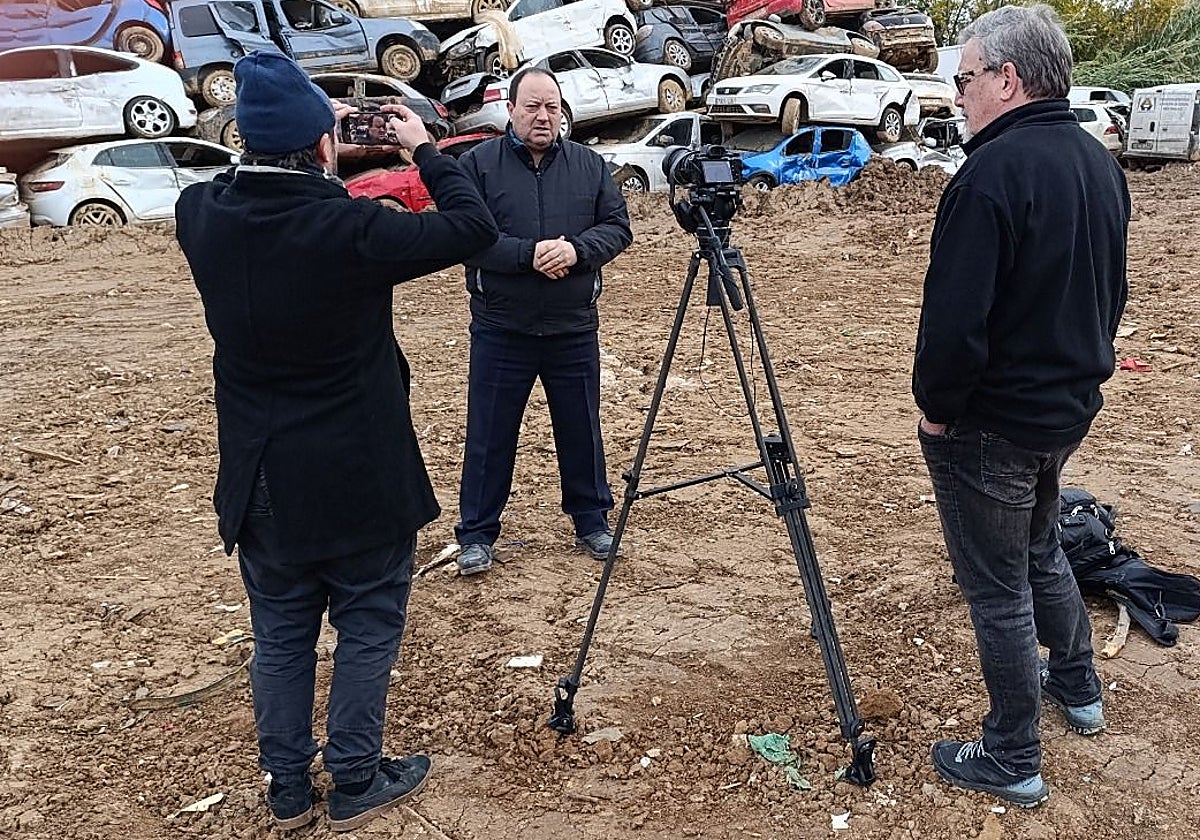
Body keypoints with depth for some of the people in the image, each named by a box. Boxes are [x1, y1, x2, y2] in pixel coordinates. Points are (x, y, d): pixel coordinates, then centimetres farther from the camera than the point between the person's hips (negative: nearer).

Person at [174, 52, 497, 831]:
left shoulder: (201, 216, -8)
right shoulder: (351, 229, -23)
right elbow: (475, 227, -12)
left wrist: (283, 135, 12)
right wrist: (426, 148, 0)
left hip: (261, 478, 5)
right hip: (358, 477, -5)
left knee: (281, 634, 18)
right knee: (368, 628, 13)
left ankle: (288, 787, 31)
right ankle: (355, 783, 25)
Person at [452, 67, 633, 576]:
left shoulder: (589, 165, 7)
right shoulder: (478, 164, -3)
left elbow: (618, 227, 2)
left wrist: (576, 250, -16)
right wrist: (528, 254, -22)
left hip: (574, 329, 3)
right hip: (500, 331, -2)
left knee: (581, 431, 14)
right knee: (489, 436, 6)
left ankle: (591, 521, 31)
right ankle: (477, 534, 19)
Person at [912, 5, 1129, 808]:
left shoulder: (994, 171, -24)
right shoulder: (1102, 162, 5)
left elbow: (956, 317, -27)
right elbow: (1109, 293, 14)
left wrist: (935, 406, -11)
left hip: (991, 424, -9)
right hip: (1070, 407, 9)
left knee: (999, 589, 5)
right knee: (1040, 546, 28)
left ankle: (1013, 763, 20)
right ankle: (1079, 689, 46)